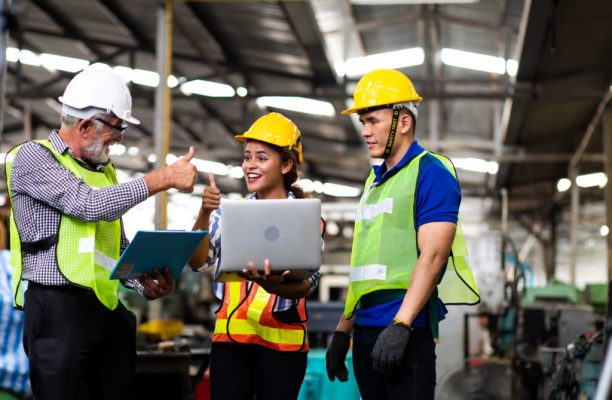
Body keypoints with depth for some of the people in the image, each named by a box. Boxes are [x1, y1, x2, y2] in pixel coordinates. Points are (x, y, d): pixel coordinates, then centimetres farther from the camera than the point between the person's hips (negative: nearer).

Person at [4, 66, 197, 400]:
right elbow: (90, 205, -18)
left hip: (108, 308, 7)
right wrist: (163, 179, -15)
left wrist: (145, 282, 3)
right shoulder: (33, 157, -4)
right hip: (56, 308, -7)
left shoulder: (104, 169, 19)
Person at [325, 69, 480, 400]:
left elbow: (432, 256, -16)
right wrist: (342, 330, 19)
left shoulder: (430, 173, -6)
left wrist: (401, 325, -23)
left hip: (406, 329, -8)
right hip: (366, 326, 8)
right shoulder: (374, 180, 19)